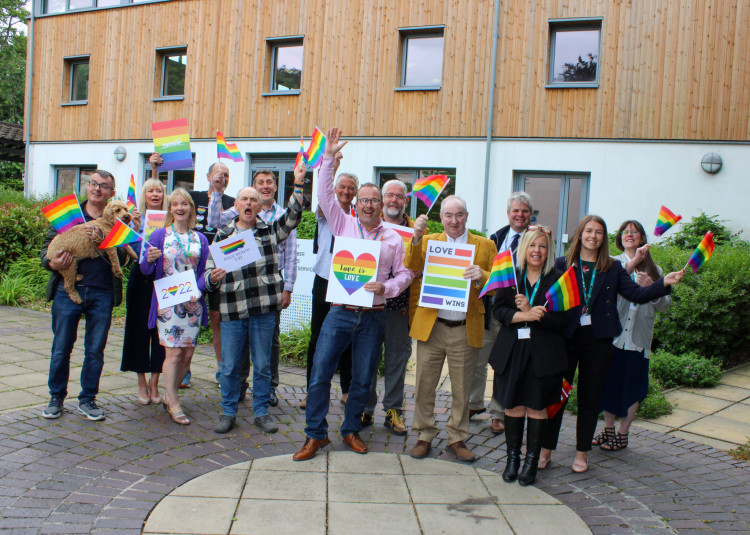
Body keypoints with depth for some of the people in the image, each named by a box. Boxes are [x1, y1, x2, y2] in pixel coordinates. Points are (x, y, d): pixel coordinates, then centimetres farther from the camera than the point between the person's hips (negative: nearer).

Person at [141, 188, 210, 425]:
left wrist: (197, 289, -10)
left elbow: (204, 271, 9)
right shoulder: (160, 235, 1)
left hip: (192, 302, 3)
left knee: (187, 355, 5)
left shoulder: (200, 239, 9)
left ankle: (169, 396, 24)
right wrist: (149, 259, -22)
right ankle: (174, 405, 7)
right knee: (173, 353, -6)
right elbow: (146, 270, 0)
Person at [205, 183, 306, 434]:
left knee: (262, 364, 7)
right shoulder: (222, 236, 10)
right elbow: (209, 270, 10)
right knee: (230, 365, 6)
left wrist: (298, 185, -12)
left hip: (264, 309, 0)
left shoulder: (271, 231, 10)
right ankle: (228, 412, 21)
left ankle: (261, 412, 20)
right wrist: (213, 278, -13)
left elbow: (292, 215, -4)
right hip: (232, 310, 0)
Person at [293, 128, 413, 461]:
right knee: (320, 373, -3)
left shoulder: (393, 238, 7)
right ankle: (315, 434, 10)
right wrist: (329, 157, -8)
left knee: (363, 380, 8)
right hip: (340, 312, 0)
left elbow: (404, 273, 7)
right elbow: (325, 194, 0)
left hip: (372, 317, 1)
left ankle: (351, 430, 26)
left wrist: (386, 287, -12)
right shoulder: (344, 225, 7)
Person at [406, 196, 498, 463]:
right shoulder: (428, 241, 8)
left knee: (461, 389, 10)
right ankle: (424, 436, 22)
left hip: (466, 330, 0)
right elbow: (411, 268, -5)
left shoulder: (485, 245, 6)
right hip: (431, 327, 0)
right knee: (425, 385, 7)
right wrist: (416, 238, -18)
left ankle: (457, 439, 25)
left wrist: (482, 277, -19)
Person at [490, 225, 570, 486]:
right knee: (513, 405, 6)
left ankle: (531, 461, 17)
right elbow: (498, 309, -1)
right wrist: (525, 316, -16)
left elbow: (561, 319, -6)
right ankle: (512, 458, 21)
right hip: (512, 351, 2)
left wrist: (531, 311, -16)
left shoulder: (557, 279, 1)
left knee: (537, 406, 4)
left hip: (543, 354, -2)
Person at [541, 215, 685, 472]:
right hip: (567, 338, -2)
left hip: (598, 340, 2)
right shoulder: (563, 264, 3)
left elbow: (636, 294, 0)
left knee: (590, 398, 9)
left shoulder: (613, 269, 8)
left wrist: (664, 283, -13)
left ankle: (582, 452, 22)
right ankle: (546, 450, 13)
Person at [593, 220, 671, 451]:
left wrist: (651, 287, -10)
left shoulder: (654, 270, 10)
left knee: (632, 387, 5)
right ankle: (608, 430, 23)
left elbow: (665, 305, 7)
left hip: (638, 337, 0)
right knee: (609, 382, 7)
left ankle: (622, 434, 20)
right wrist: (633, 262, -23)